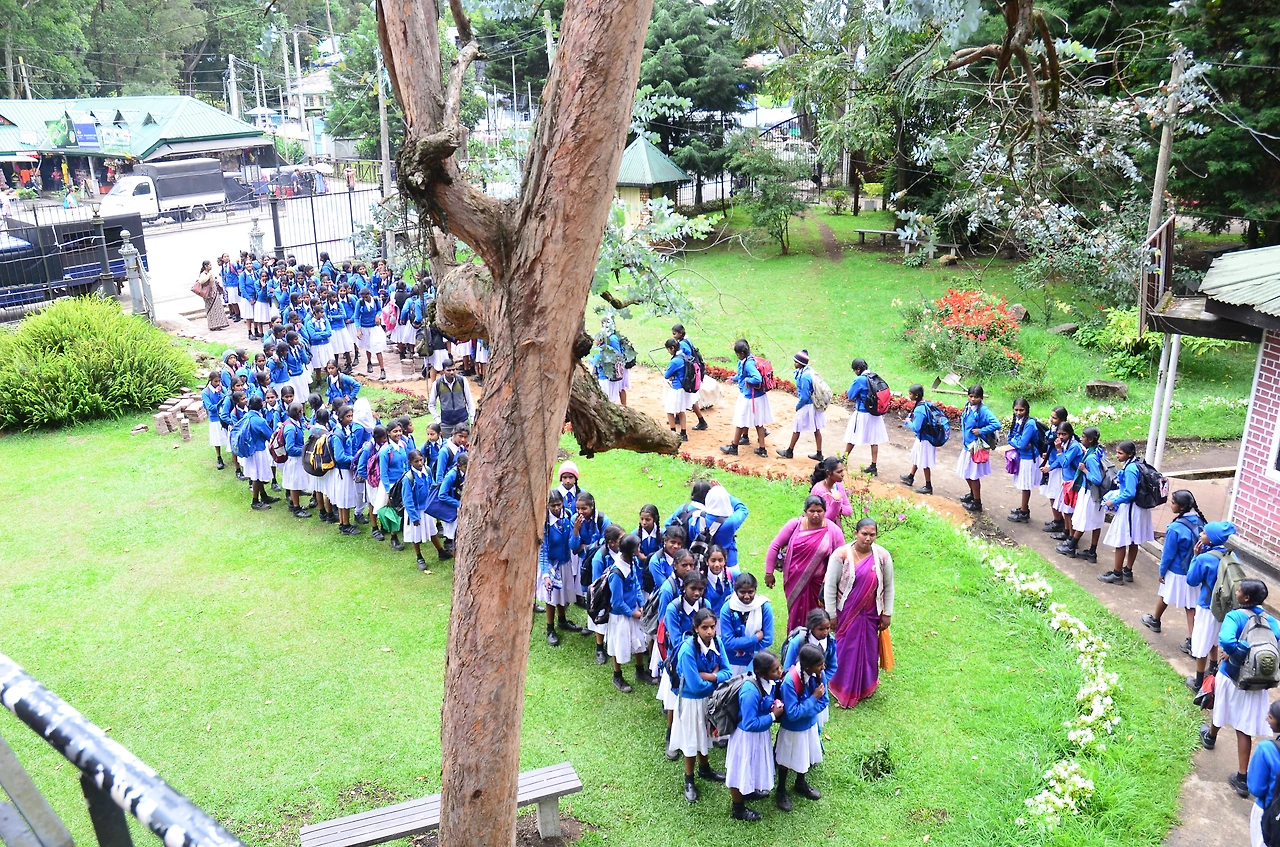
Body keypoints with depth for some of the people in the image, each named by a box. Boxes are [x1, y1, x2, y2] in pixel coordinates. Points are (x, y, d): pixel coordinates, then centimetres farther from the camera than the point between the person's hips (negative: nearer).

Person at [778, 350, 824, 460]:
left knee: (797, 429, 10)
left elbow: (804, 397, -24)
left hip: (806, 406, -9)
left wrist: (797, 406, -9)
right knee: (816, 429, 14)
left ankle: (789, 452, 26)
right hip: (814, 405, 9)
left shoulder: (804, 377, -28)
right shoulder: (809, 370, 0)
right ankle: (819, 454, 23)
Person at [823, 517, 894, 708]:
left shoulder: (882, 556, -10)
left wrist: (887, 613, 3)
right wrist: (831, 615, -9)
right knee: (846, 649, 8)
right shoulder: (842, 555, -18)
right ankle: (844, 691, 28)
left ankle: (866, 686, 40)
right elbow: (830, 586, -12)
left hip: (870, 613, 2)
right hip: (846, 613, -2)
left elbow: (888, 587, 1)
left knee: (869, 649, 16)